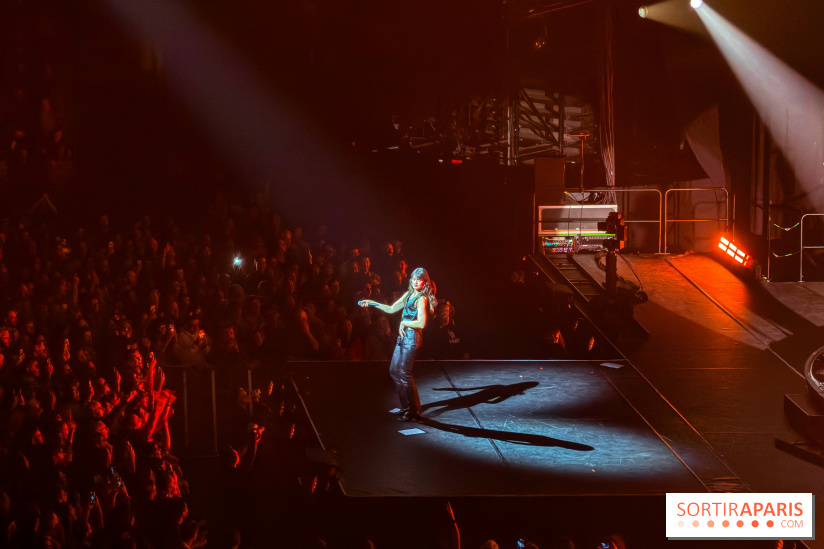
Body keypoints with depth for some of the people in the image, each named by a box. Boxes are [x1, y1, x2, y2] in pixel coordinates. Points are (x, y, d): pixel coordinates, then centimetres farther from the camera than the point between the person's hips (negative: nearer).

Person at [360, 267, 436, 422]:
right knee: (394, 370, 10)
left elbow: (421, 323, -21)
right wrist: (372, 303, 16)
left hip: (412, 338, -9)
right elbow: (391, 309, 21)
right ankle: (406, 406, 20)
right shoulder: (408, 295, 14)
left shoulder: (421, 299, -11)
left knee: (404, 373, -7)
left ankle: (413, 411, 3)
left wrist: (404, 323, -10)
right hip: (403, 337, 9)